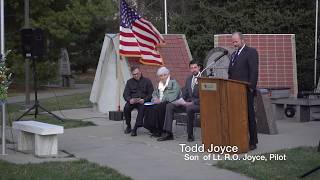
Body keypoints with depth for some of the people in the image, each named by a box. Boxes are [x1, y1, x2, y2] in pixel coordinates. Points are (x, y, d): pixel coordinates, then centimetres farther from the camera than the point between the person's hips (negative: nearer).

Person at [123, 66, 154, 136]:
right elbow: (125, 94, 9)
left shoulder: (147, 81, 10)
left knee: (142, 108, -36)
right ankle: (128, 126, -11)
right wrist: (130, 99, -14)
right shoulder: (129, 82, 17)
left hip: (142, 101, -2)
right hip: (132, 101, 2)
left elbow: (151, 94, 4)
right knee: (126, 108, -30)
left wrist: (144, 100, -15)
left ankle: (135, 128, -37)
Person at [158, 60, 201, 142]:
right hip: (188, 102, 7)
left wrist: (193, 102, -21)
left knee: (189, 108, -39)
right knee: (169, 106, -9)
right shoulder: (188, 79, 17)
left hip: (198, 104, -7)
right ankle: (168, 133, -14)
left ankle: (190, 135, -25)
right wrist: (182, 100, -3)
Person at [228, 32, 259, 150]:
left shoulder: (251, 52, -3)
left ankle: (253, 142, 4)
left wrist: (251, 88, -16)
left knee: (249, 116, -2)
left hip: (246, 91, -7)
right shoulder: (234, 55, 21)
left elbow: (254, 71, -10)